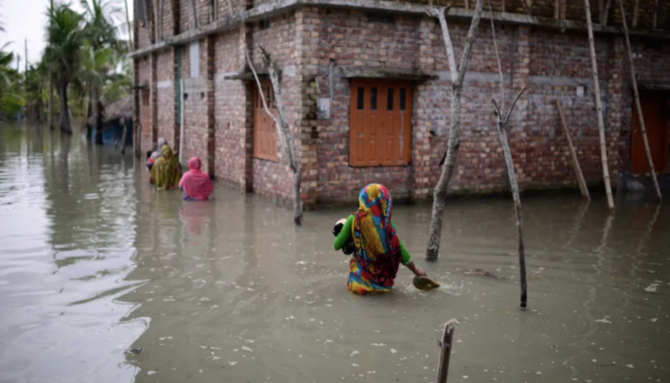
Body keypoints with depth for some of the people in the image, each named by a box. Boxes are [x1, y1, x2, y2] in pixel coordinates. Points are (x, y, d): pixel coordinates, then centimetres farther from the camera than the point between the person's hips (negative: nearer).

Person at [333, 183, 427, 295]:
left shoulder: (354, 220, -15)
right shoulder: (387, 224, -12)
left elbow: (337, 246, -8)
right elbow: (400, 251, -7)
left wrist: (342, 228, 12)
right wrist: (416, 270, 8)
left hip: (361, 280, 1)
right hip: (383, 281, 0)